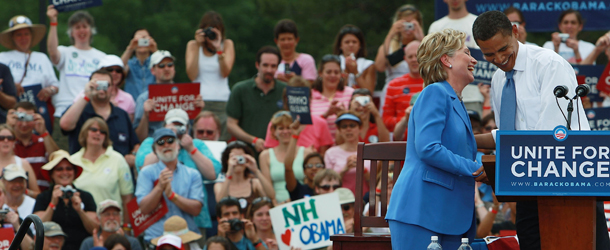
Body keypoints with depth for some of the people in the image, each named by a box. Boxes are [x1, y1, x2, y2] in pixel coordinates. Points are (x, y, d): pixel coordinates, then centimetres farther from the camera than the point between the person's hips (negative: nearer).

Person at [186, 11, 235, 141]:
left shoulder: (227, 44, 10)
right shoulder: (192, 45, 10)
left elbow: (225, 73, -5)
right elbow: (192, 75, -4)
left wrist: (219, 49, -16)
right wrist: (198, 46, -5)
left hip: (221, 101, 0)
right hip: (199, 101, 0)